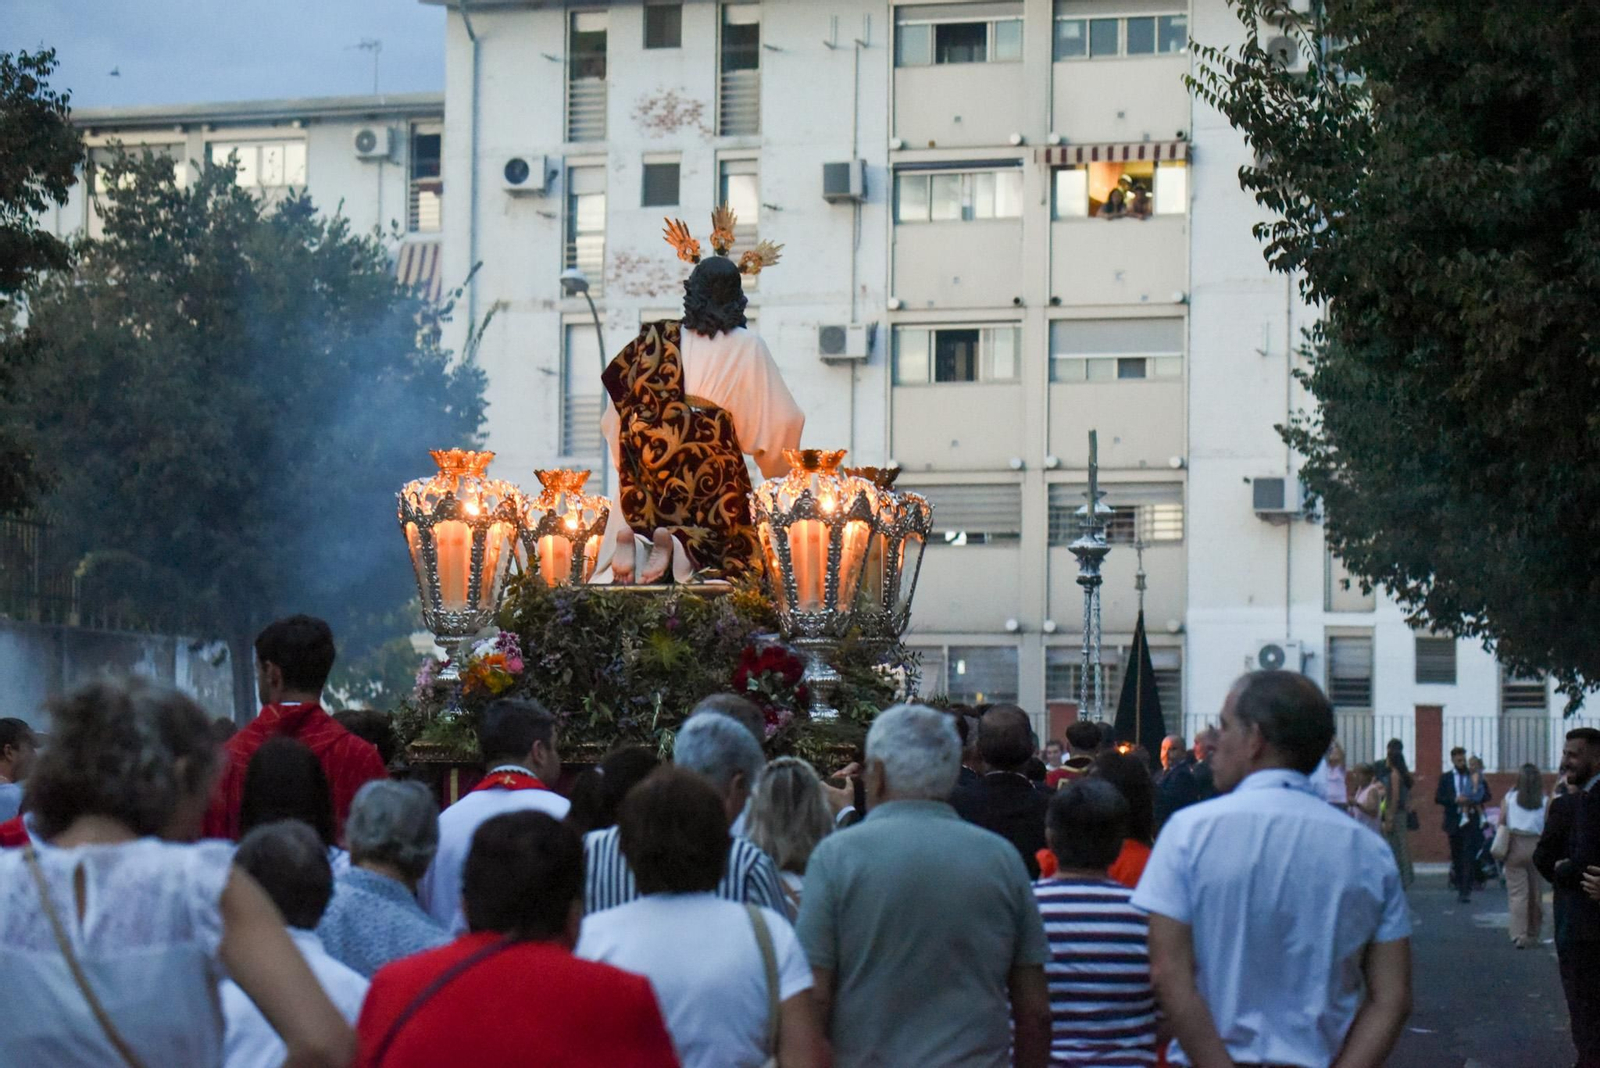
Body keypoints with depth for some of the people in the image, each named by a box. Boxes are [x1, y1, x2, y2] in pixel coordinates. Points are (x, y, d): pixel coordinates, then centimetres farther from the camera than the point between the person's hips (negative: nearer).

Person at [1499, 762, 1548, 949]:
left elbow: (1501, 823, 0)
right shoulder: (1545, 801, 1)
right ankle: (1533, 935, 21)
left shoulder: (1509, 798, 1)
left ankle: (1519, 934, -11)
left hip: (1515, 845, -1)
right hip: (1537, 847, 1)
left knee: (1517, 892, -1)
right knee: (1536, 893, 12)